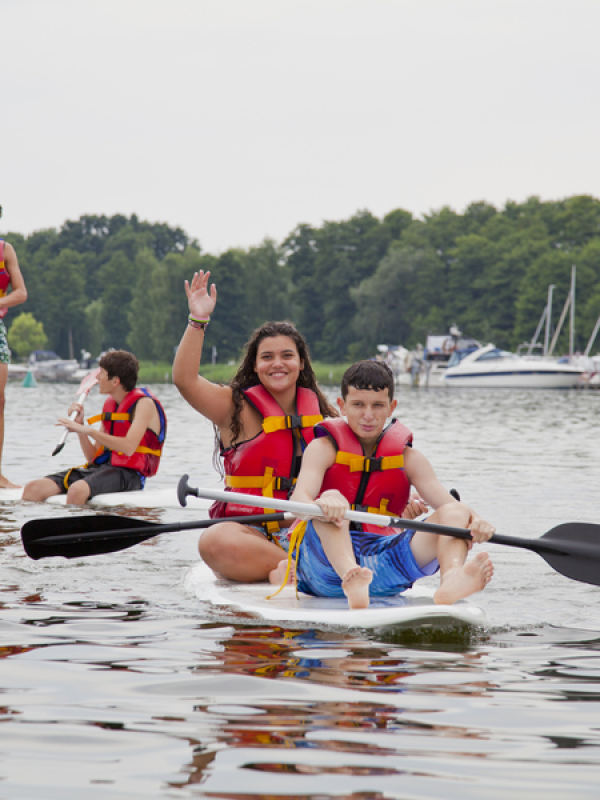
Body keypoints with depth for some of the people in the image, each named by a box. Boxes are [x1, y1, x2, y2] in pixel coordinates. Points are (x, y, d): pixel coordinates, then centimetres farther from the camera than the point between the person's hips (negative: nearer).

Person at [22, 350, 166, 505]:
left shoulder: (144, 403, -5)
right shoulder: (109, 404, 19)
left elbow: (128, 448, -22)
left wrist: (88, 430, -24)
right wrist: (79, 425, 5)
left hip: (128, 474, -8)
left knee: (77, 490, -38)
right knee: (33, 488, -12)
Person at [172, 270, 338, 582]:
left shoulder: (321, 413, 14)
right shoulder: (238, 408, 3)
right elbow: (185, 379, -12)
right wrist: (198, 320, -19)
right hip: (251, 530, -3)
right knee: (214, 544, -37)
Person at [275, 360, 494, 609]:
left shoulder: (408, 459, 15)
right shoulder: (324, 448, 5)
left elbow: (447, 503, 0)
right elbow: (298, 499, -14)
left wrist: (475, 522, -25)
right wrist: (320, 506, -40)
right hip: (326, 558, -3)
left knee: (454, 515, -18)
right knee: (332, 498, -32)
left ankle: (451, 580, -53)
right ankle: (350, 578, -62)